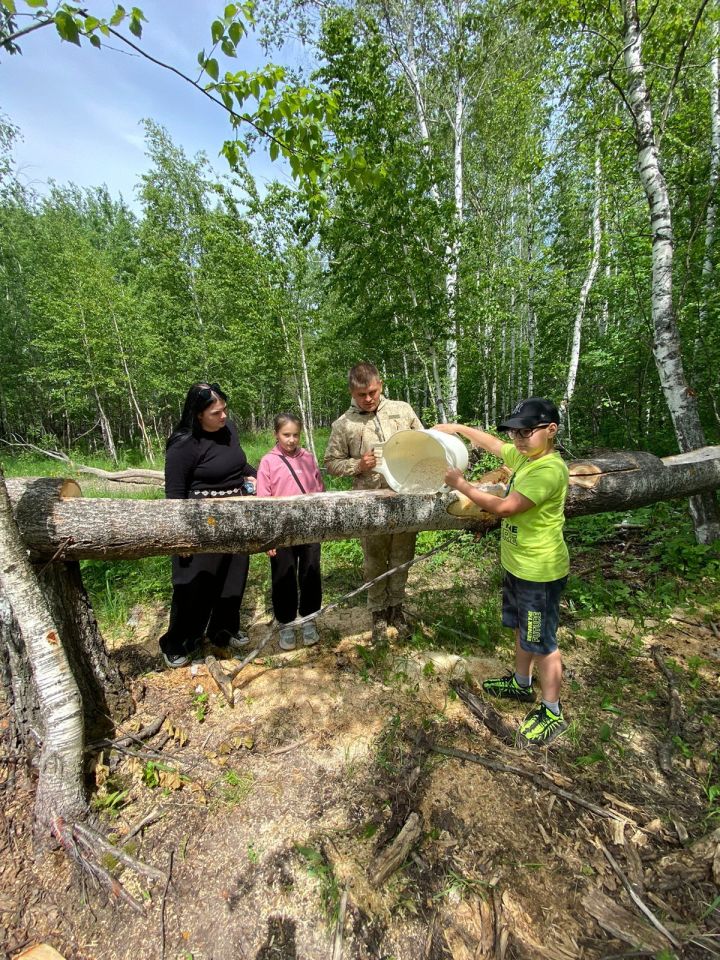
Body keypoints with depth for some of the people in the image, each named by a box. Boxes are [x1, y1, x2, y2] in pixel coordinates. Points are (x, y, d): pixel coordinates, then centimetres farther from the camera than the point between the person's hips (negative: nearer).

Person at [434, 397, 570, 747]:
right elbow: (493, 444, 20)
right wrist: (458, 428, 16)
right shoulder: (523, 455, 1)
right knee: (522, 629, 25)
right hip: (517, 564, 9)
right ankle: (521, 684, 46)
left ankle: (552, 713, 27)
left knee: (542, 641, 7)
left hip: (540, 572, -9)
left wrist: (460, 484, -23)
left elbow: (505, 507, -30)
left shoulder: (550, 469, -27)